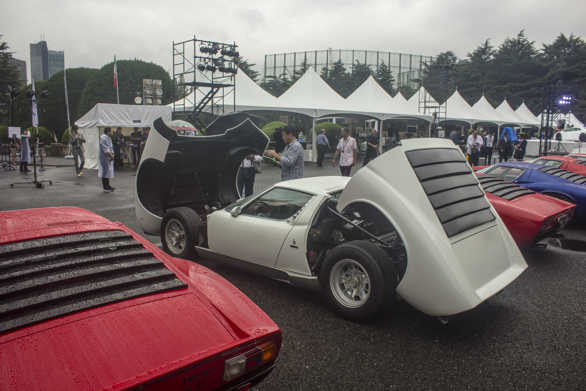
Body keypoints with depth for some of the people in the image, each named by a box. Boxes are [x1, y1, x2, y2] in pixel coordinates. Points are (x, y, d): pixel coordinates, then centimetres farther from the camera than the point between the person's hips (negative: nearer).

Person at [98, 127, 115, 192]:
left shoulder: (109, 138, 16)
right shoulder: (104, 139, -17)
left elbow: (111, 148, 18)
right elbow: (106, 150, -22)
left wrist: (112, 154, 3)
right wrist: (111, 155, -18)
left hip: (109, 158, 10)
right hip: (104, 158, -10)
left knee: (108, 171, 13)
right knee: (105, 172, -7)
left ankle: (107, 185, 21)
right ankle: (106, 187, -5)